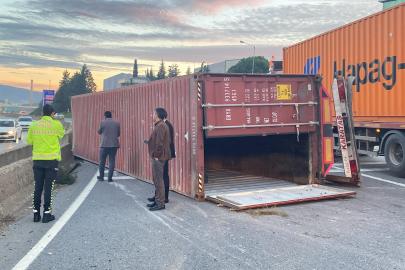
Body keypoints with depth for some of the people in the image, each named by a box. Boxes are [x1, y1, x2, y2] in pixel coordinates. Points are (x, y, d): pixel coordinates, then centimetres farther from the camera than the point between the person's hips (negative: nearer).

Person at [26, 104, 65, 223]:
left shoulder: (33, 125, 2)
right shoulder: (57, 125, -7)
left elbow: (29, 141, 11)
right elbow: (61, 135, 12)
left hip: (37, 159, 3)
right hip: (52, 159, -3)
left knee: (37, 187, 10)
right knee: (49, 187, 2)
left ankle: (36, 213, 14)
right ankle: (47, 213, 5)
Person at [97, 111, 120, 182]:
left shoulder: (102, 123, -6)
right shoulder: (117, 123, 2)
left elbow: (99, 132, 8)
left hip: (105, 144, -2)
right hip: (114, 145, 2)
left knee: (102, 161, 11)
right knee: (112, 161, 5)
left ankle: (101, 176, 18)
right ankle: (110, 177, 3)